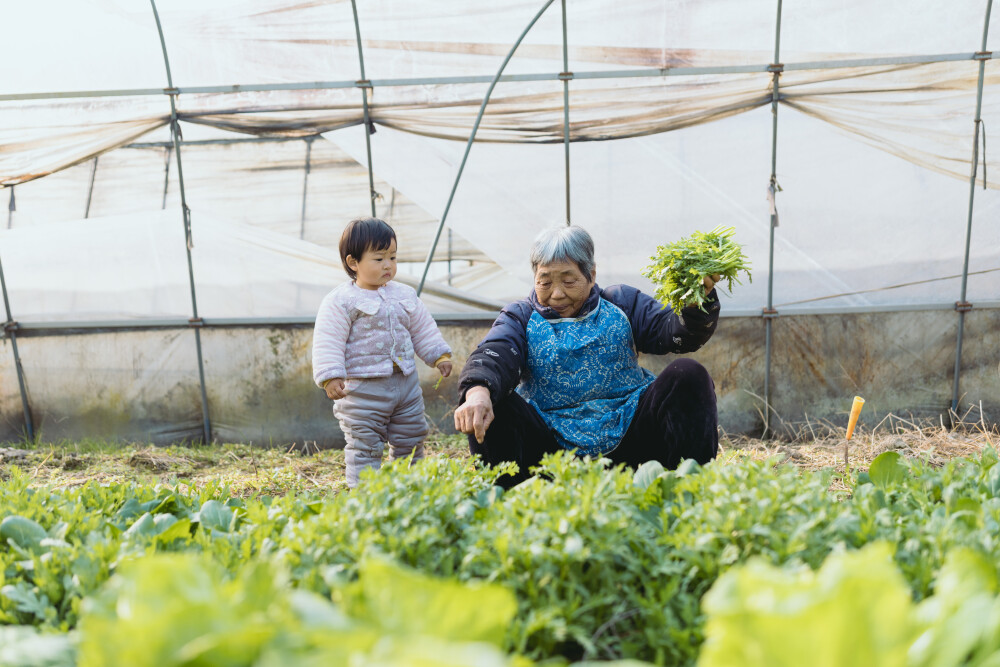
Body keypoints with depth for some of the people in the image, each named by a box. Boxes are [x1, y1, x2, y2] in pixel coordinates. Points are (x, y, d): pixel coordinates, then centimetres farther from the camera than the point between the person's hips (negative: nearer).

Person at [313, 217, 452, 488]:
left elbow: (423, 329, 19)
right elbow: (327, 342, -13)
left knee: (411, 441, 16)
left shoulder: (405, 295, 9)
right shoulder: (341, 301, -10)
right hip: (362, 389, -6)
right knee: (364, 446, -1)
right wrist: (331, 377, -21)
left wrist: (440, 355, 15)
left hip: (406, 384, 6)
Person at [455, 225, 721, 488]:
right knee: (491, 401, -24)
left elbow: (675, 330, -2)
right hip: (552, 446, -1)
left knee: (688, 375, -17)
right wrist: (477, 390, -38)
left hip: (628, 435, 1)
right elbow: (493, 355, -14)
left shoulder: (621, 303, 11)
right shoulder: (521, 317, 7)